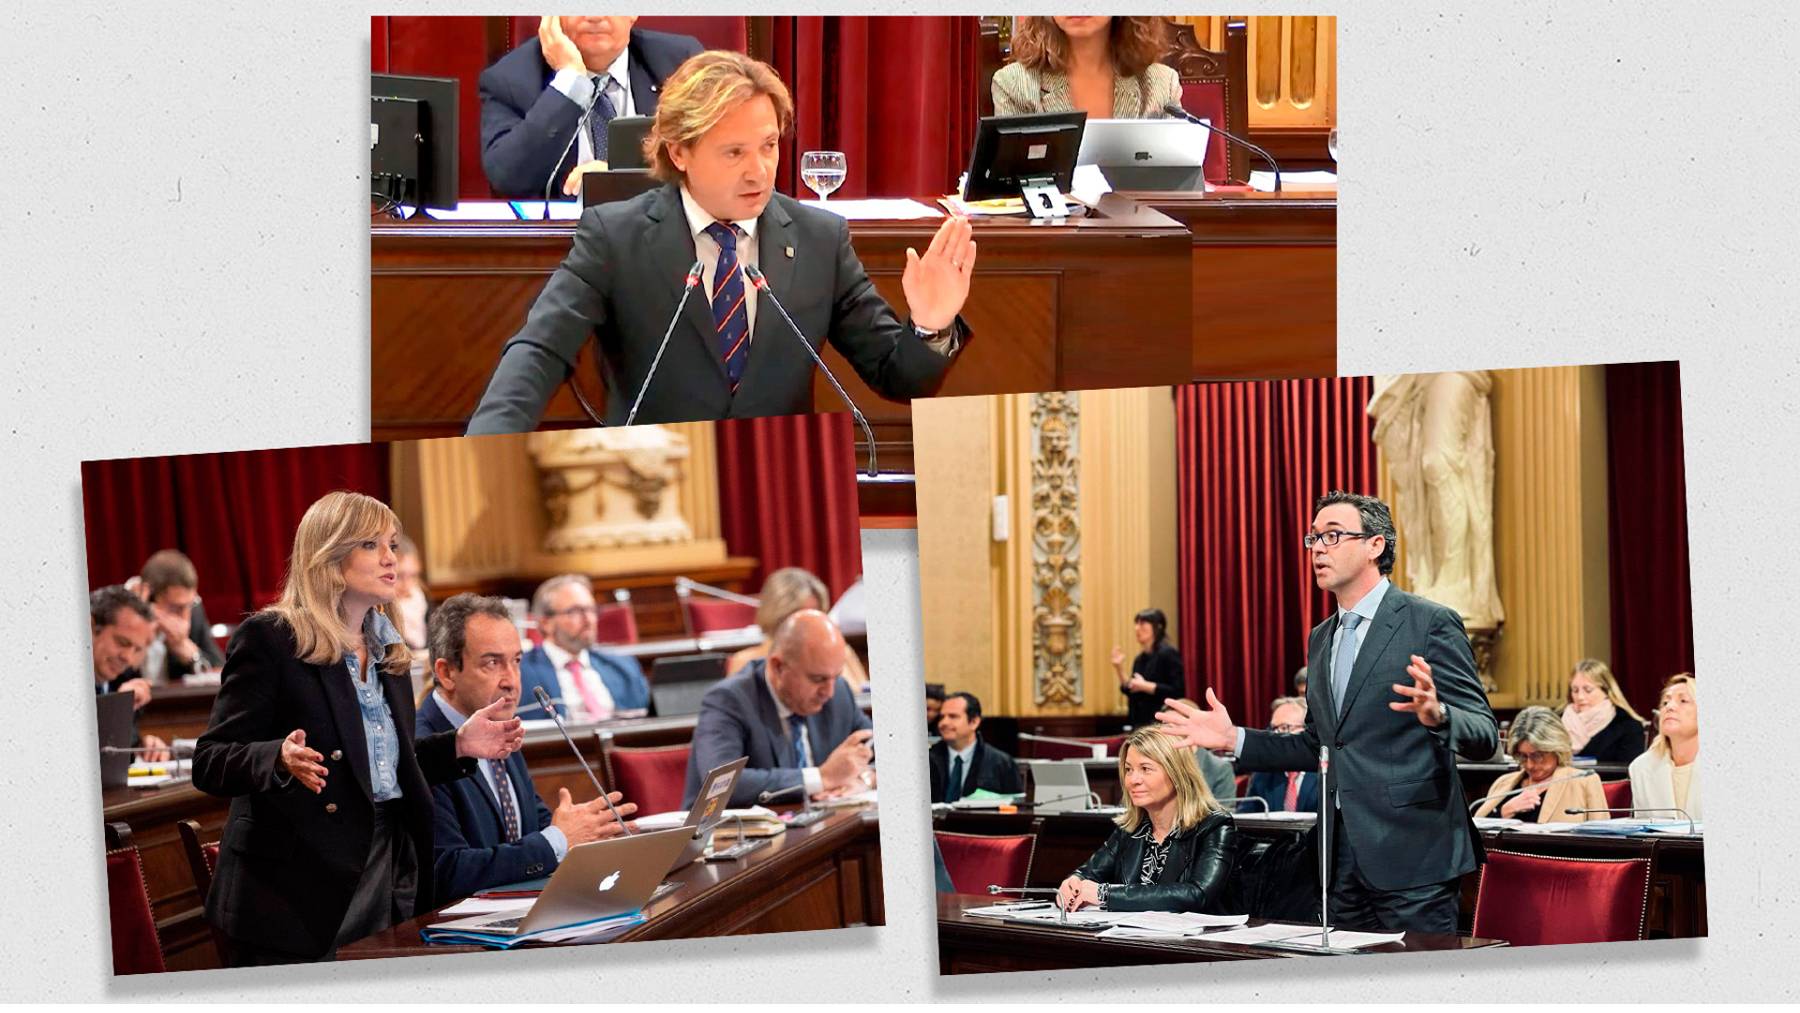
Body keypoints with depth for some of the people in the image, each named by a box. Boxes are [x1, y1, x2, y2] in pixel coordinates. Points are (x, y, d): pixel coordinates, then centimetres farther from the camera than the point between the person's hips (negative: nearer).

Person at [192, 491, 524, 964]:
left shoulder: (387, 649, 16)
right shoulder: (268, 639, -7)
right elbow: (209, 763, -12)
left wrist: (458, 746, 9)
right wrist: (281, 761, -31)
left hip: (390, 881, 7)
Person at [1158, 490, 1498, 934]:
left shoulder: (1431, 623, -6)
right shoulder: (1322, 639, 18)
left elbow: (1484, 736, -10)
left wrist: (1435, 714, -31)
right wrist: (1234, 739, 14)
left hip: (1411, 853, -7)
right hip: (1345, 860, 7)